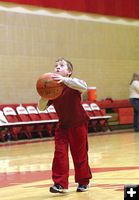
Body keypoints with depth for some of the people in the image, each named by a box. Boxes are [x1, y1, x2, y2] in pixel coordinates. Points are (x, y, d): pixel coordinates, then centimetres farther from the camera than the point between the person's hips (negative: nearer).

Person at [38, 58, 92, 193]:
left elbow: (84, 87, -38)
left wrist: (64, 80, -48)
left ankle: (83, 182, 22)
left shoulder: (72, 84, -14)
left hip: (78, 124, -4)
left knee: (80, 154, 6)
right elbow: (41, 108, -1)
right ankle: (60, 183, -5)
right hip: (63, 125, 4)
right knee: (59, 153, -7)